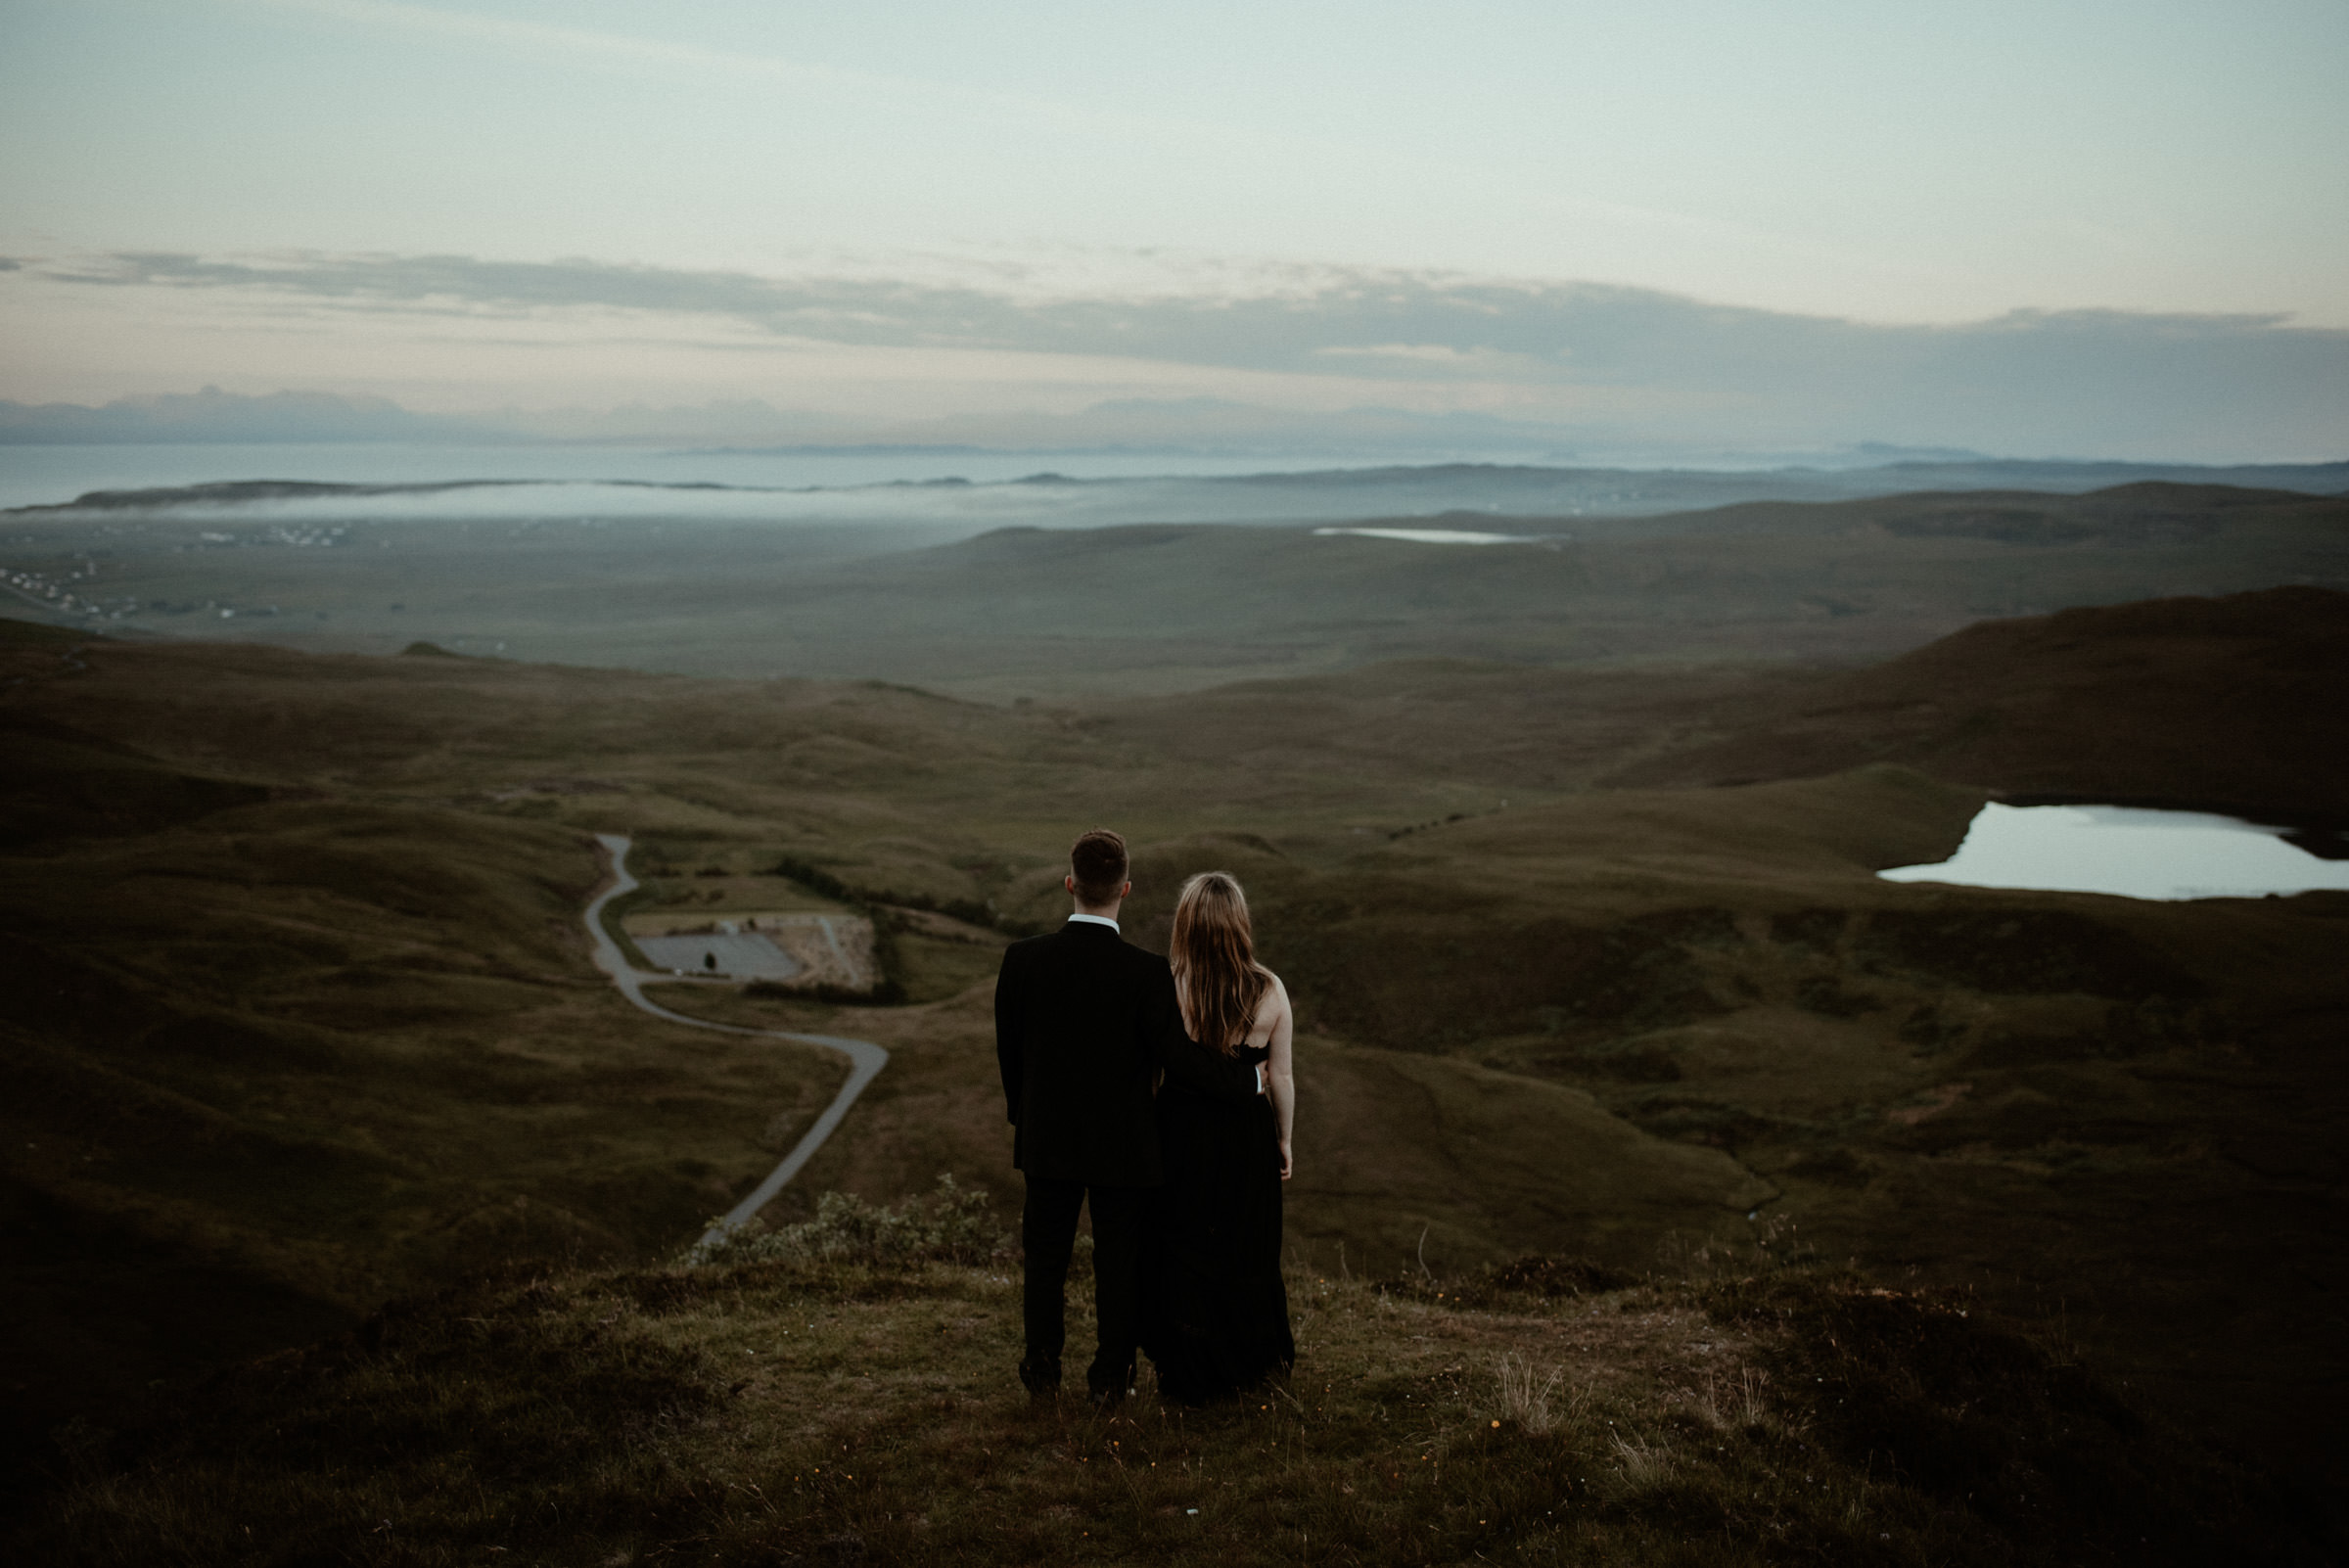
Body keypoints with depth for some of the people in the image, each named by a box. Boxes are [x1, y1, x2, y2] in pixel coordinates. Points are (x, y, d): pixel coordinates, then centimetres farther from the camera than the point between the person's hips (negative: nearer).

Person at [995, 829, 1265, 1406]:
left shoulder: (1023, 959, -13)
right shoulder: (1146, 973, -21)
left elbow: (1008, 1050, -1)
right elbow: (1181, 1059, -18)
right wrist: (1249, 1081, -1)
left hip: (1047, 1139, 2)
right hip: (1122, 1143, -2)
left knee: (1046, 1256, 19)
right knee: (1118, 1261, 13)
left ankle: (1041, 1365, 33)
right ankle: (1110, 1375, 24)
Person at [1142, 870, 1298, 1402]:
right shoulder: (1269, 991, -11)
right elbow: (1282, 1075, -3)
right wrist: (1284, 1140, 10)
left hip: (1179, 1133, -2)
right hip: (1247, 1133, 2)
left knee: (1183, 1251, 13)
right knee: (1245, 1246, 20)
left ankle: (1188, 1372, 23)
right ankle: (1249, 1357, 36)